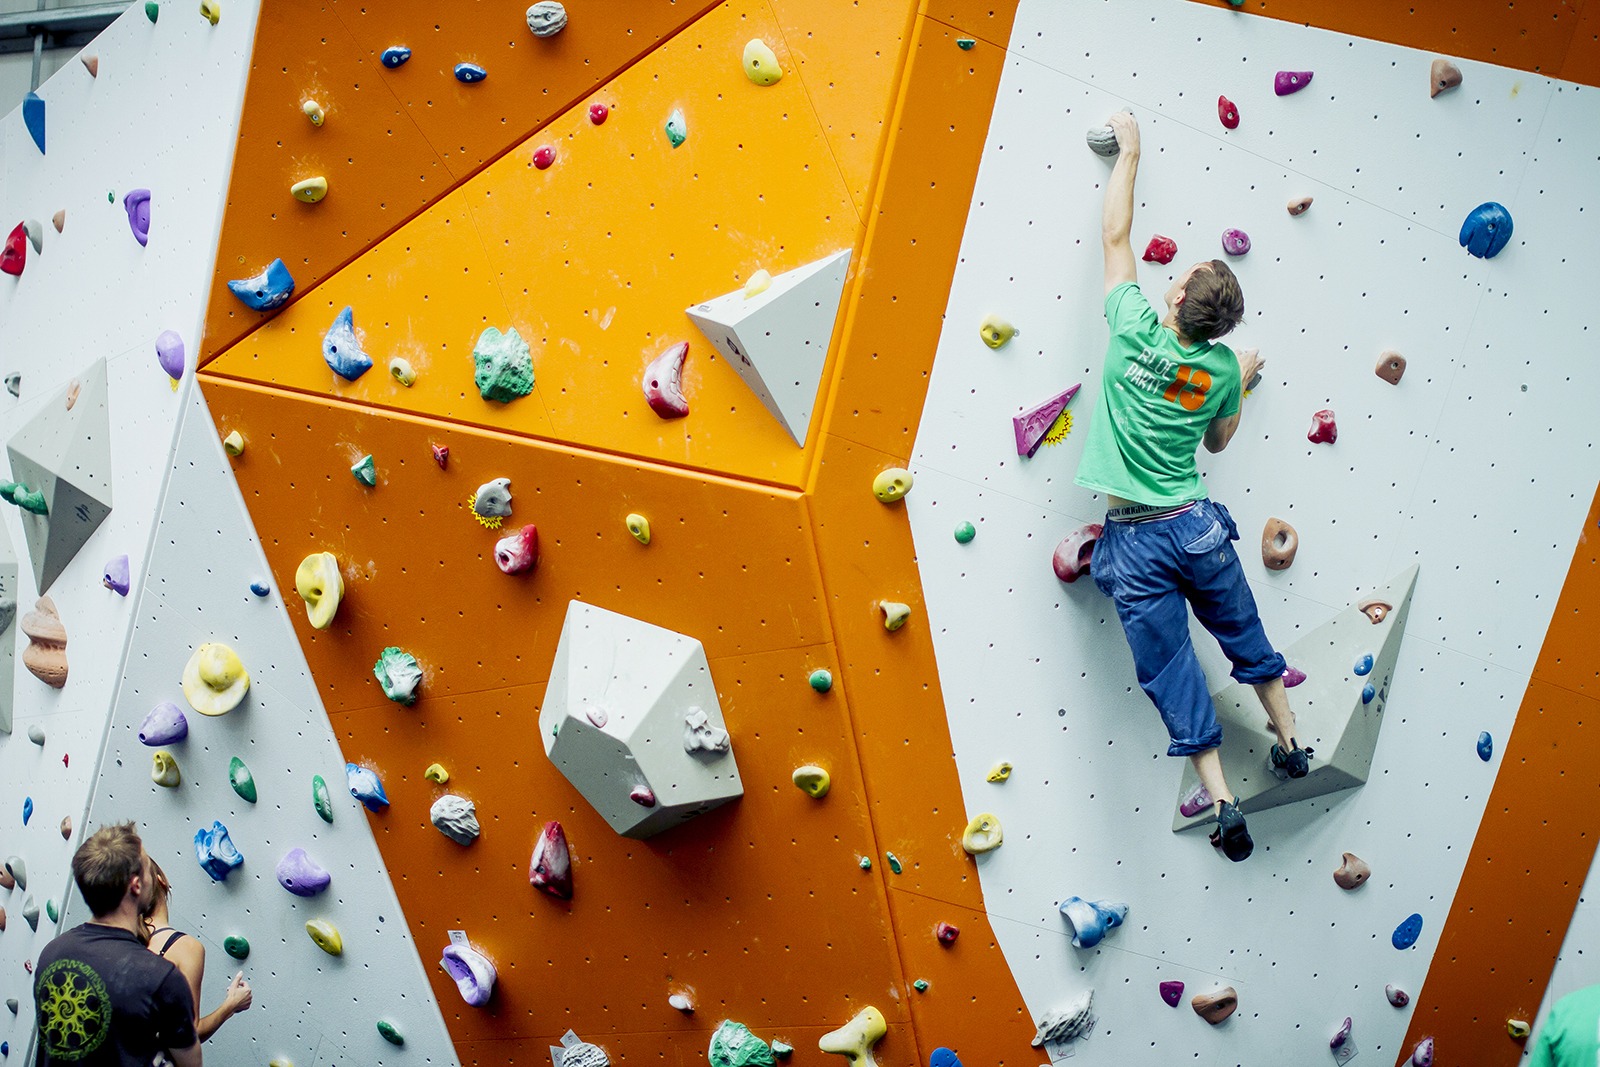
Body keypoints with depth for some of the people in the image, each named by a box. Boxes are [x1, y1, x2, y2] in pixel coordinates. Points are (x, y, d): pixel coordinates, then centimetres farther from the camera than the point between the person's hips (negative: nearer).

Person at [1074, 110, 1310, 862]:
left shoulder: (1136, 332, -11)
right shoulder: (1222, 369, -3)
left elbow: (1114, 234, 1)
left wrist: (1129, 151, 10)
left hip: (1135, 542, -3)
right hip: (1196, 526, 3)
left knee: (1172, 675, 3)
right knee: (1244, 636, 24)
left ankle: (1223, 802, 0)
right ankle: (1290, 746, 38)